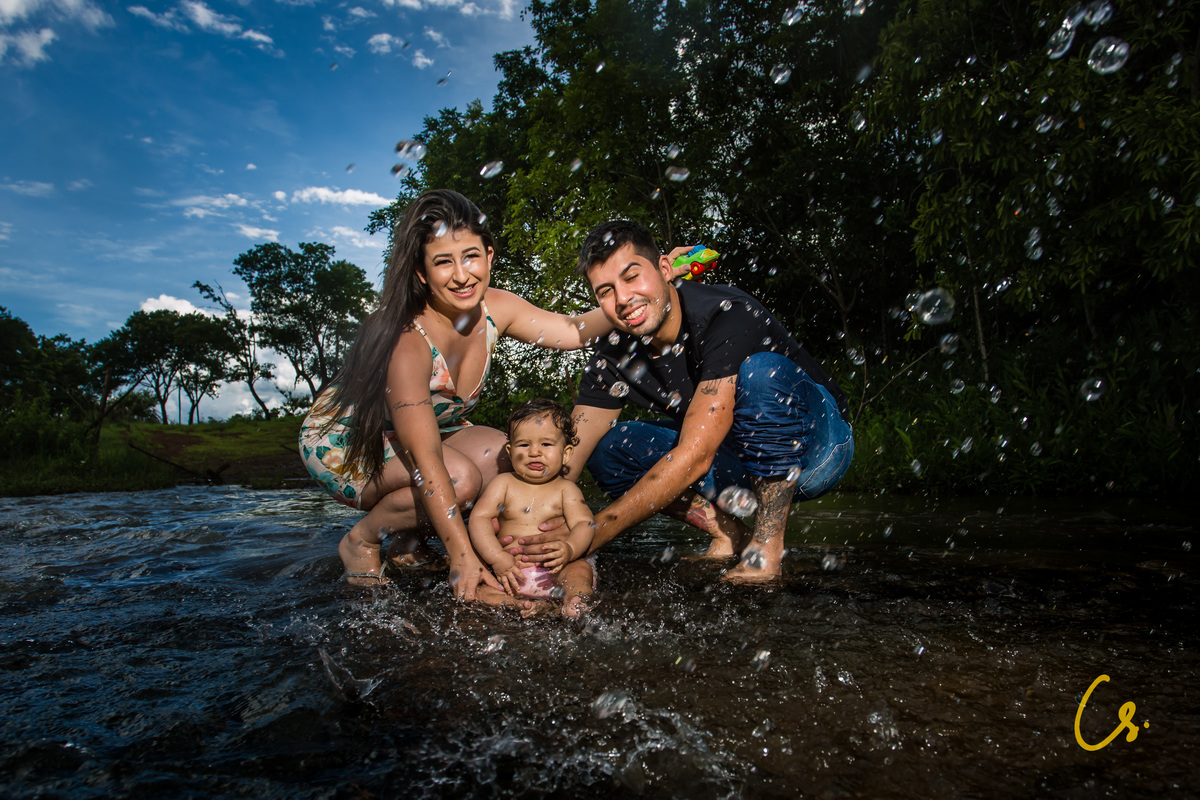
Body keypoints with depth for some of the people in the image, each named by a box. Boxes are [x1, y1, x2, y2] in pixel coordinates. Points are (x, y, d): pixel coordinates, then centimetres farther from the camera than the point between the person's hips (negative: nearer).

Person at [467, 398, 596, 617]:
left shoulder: (566, 489, 6)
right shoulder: (503, 483, 8)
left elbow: (583, 524, -6)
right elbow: (479, 518, -1)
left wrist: (569, 549, -31)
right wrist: (497, 556, -18)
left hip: (553, 572, -1)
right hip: (508, 573, 1)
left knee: (580, 569, -28)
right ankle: (513, 605, -44)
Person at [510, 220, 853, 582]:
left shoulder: (728, 314, -30)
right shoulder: (614, 357, -10)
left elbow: (695, 456, -36)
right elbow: (564, 459, -13)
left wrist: (589, 535, -36)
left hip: (816, 446, -5)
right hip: (735, 462, 5)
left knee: (761, 373, -36)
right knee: (606, 447, -12)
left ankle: (767, 545, -22)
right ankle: (729, 536, -4)